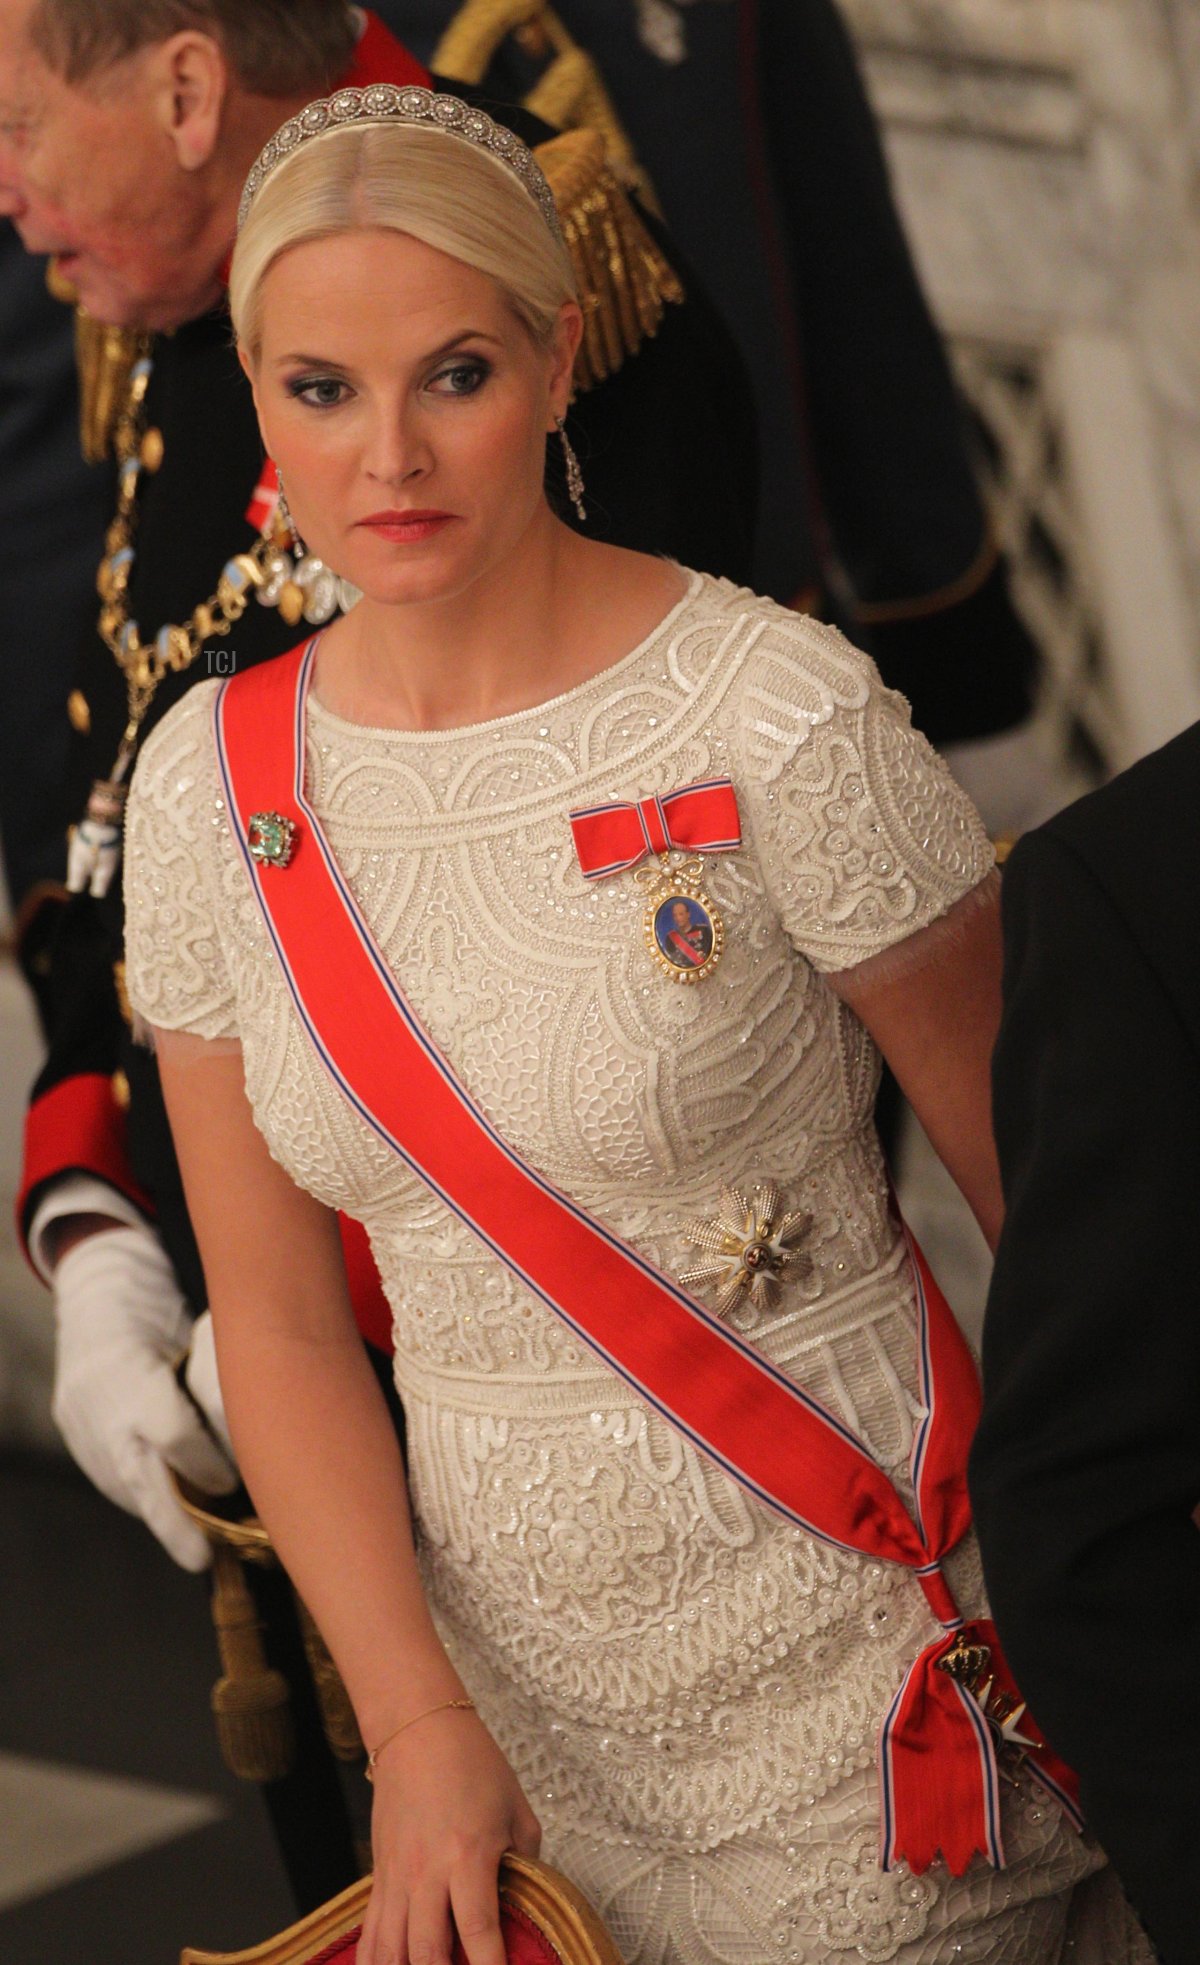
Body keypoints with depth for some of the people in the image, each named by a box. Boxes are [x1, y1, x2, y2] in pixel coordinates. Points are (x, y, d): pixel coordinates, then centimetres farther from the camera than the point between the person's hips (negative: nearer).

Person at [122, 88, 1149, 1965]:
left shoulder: (781, 719, -18)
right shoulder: (212, 781, -4)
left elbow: (1051, 1180, -9)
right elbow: (276, 1317, 1)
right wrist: (418, 1726, -6)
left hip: (855, 1654, -4)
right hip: (516, 1670, 4)